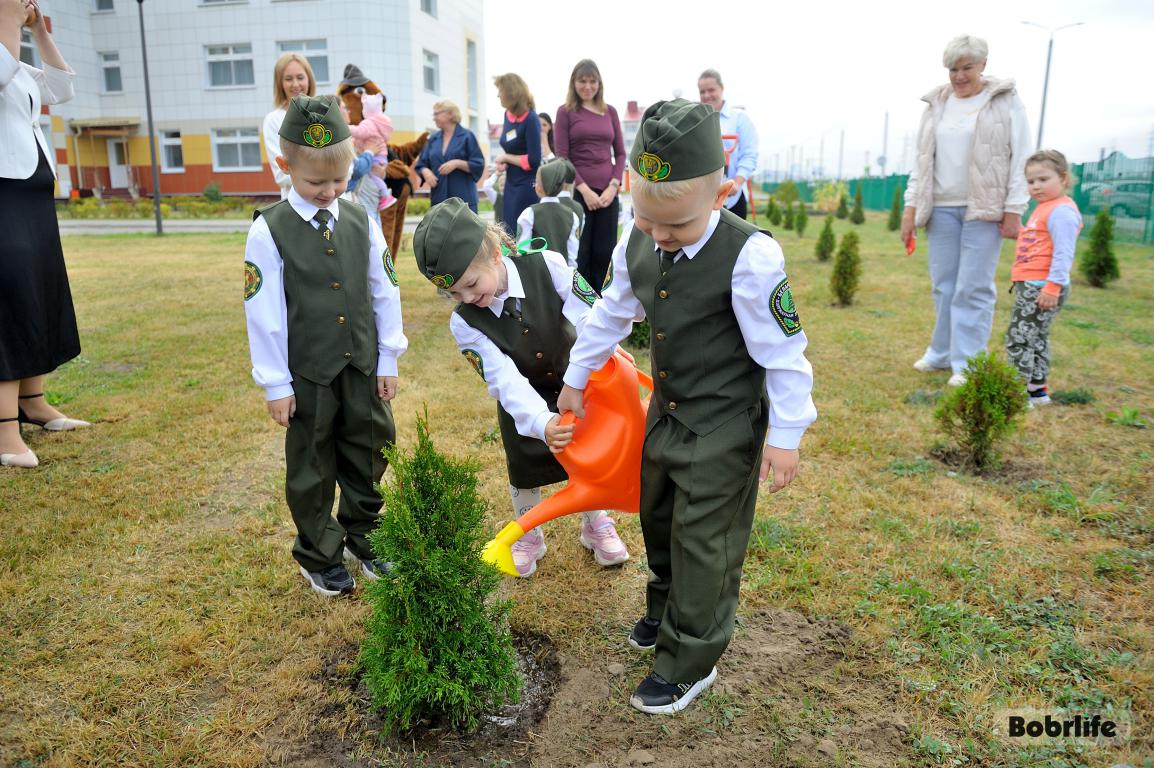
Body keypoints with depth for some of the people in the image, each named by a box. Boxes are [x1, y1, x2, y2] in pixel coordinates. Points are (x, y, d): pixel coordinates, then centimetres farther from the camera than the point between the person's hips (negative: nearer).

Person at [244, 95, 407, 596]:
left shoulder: (361, 222, 0)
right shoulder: (269, 232, -10)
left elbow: (384, 292, 4)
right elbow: (264, 312, -9)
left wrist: (388, 360, 4)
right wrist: (276, 384, -8)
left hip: (363, 367, 3)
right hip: (308, 373, -3)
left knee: (367, 455, 15)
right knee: (312, 466, 11)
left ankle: (361, 537, 36)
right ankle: (319, 556, 30)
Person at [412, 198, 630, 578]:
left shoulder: (547, 265, -32)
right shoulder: (464, 323, -28)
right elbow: (506, 381, -35)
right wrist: (541, 422, -50)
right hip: (523, 400, 0)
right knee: (524, 469, 13)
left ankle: (596, 525, 41)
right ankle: (529, 537, 40)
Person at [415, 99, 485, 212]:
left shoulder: (467, 136, 1)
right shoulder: (433, 138, 14)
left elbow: (478, 165, -4)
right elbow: (421, 164, 16)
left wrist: (457, 163, -17)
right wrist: (426, 172, -7)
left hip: (464, 199, -4)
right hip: (438, 199, 4)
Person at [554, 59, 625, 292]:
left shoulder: (610, 112, 12)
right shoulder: (565, 111, 3)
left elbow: (620, 153, 12)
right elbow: (561, 157, -3)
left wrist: (613, 186, -4)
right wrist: (585, 189, -11)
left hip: (607, 192, 3)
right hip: (578, 192, -3)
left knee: (605, 253, 4)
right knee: (579, 254, 0)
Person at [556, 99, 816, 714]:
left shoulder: (748, 256, -26)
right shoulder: (636, 243, -8)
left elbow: (783, 353, -18)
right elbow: (612, 312, 9)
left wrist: (786, 435, -14)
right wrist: (575, 379, 18)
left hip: (724, 426, -7)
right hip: (666, 411, 7)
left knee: (702, 539, 3)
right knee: (658, 517, 22)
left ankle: (690, 660, 22)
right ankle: (667, 609, 47)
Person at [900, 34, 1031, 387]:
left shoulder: (1006, 101, 0)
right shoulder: (937, 104, 11)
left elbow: (1020, 158, -3)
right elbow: (922, 159, 13)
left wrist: (1013, 210, -9)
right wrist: (910, 207, 7)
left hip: (984, 208, -4)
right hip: (942, 207, 4)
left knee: (973, 287, -5)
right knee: (943, 284, 7)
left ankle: (967, 364, 0)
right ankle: (942, 353, 19)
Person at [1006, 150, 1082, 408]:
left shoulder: (1062, 211, -14)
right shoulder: (1045, 208, 18)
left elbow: (1063, 253, -22)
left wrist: (1053, 286, -26)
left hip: (1042, 287, -11)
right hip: (1031, 285, 11)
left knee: (1018, 338, -10)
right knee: (1035, 338, 17)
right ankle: (1037, 389, 27)